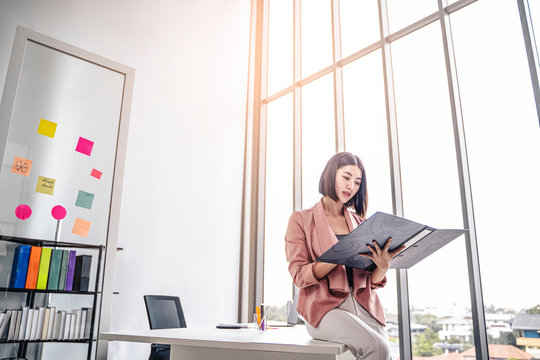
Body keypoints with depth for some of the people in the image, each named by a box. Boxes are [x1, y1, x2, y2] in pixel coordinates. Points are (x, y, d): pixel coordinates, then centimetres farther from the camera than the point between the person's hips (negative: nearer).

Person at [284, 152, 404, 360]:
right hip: (325, 306, -4)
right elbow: (299, 275, -7)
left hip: (364, 306, 4)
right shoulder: (301, 220, 5)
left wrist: (383, 266, -11)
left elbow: (373, 282, 12)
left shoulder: (360, 223, 17)